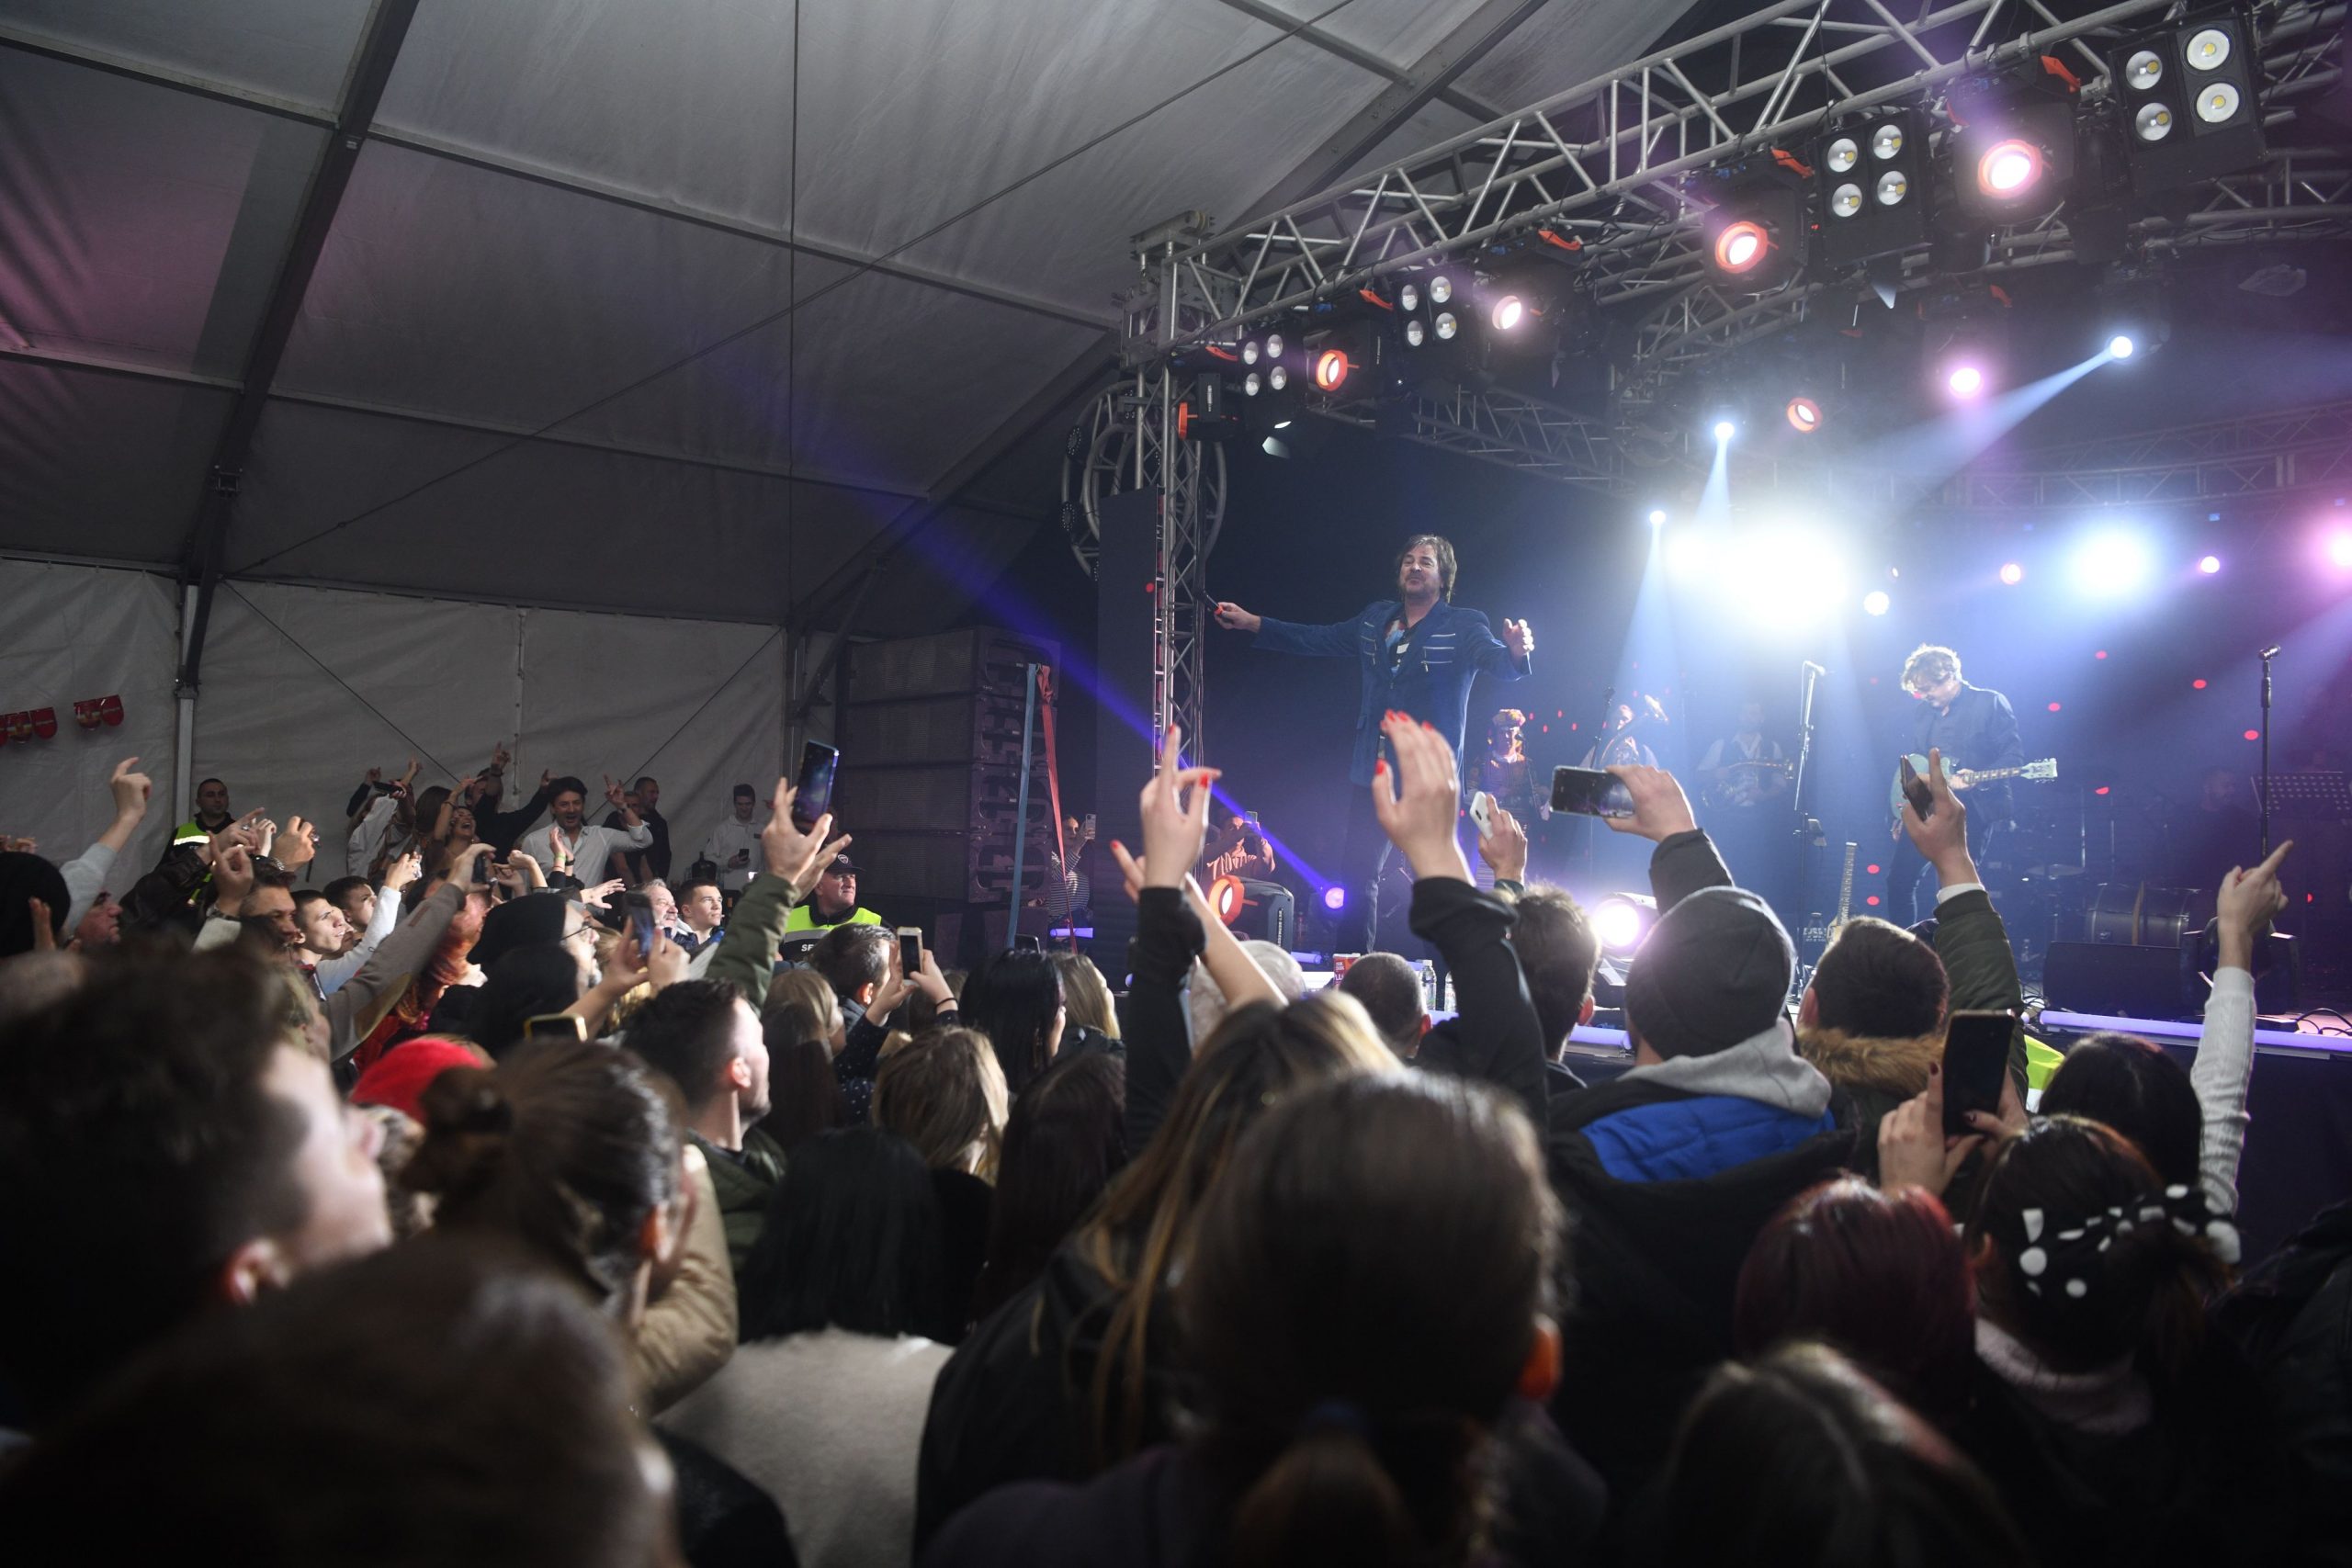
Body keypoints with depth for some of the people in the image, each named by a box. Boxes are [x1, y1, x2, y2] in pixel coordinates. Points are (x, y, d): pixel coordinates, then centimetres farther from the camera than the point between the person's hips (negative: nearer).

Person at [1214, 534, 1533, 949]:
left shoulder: (1462, 627, -5)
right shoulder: (1375, 619, 11)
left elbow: (1496, 659, -21)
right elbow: (1318, 640, 20)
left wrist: (1516, 651, -45)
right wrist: (1253, 623, 18)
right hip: (1372, 771, 6)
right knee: (1357, 872, 9)